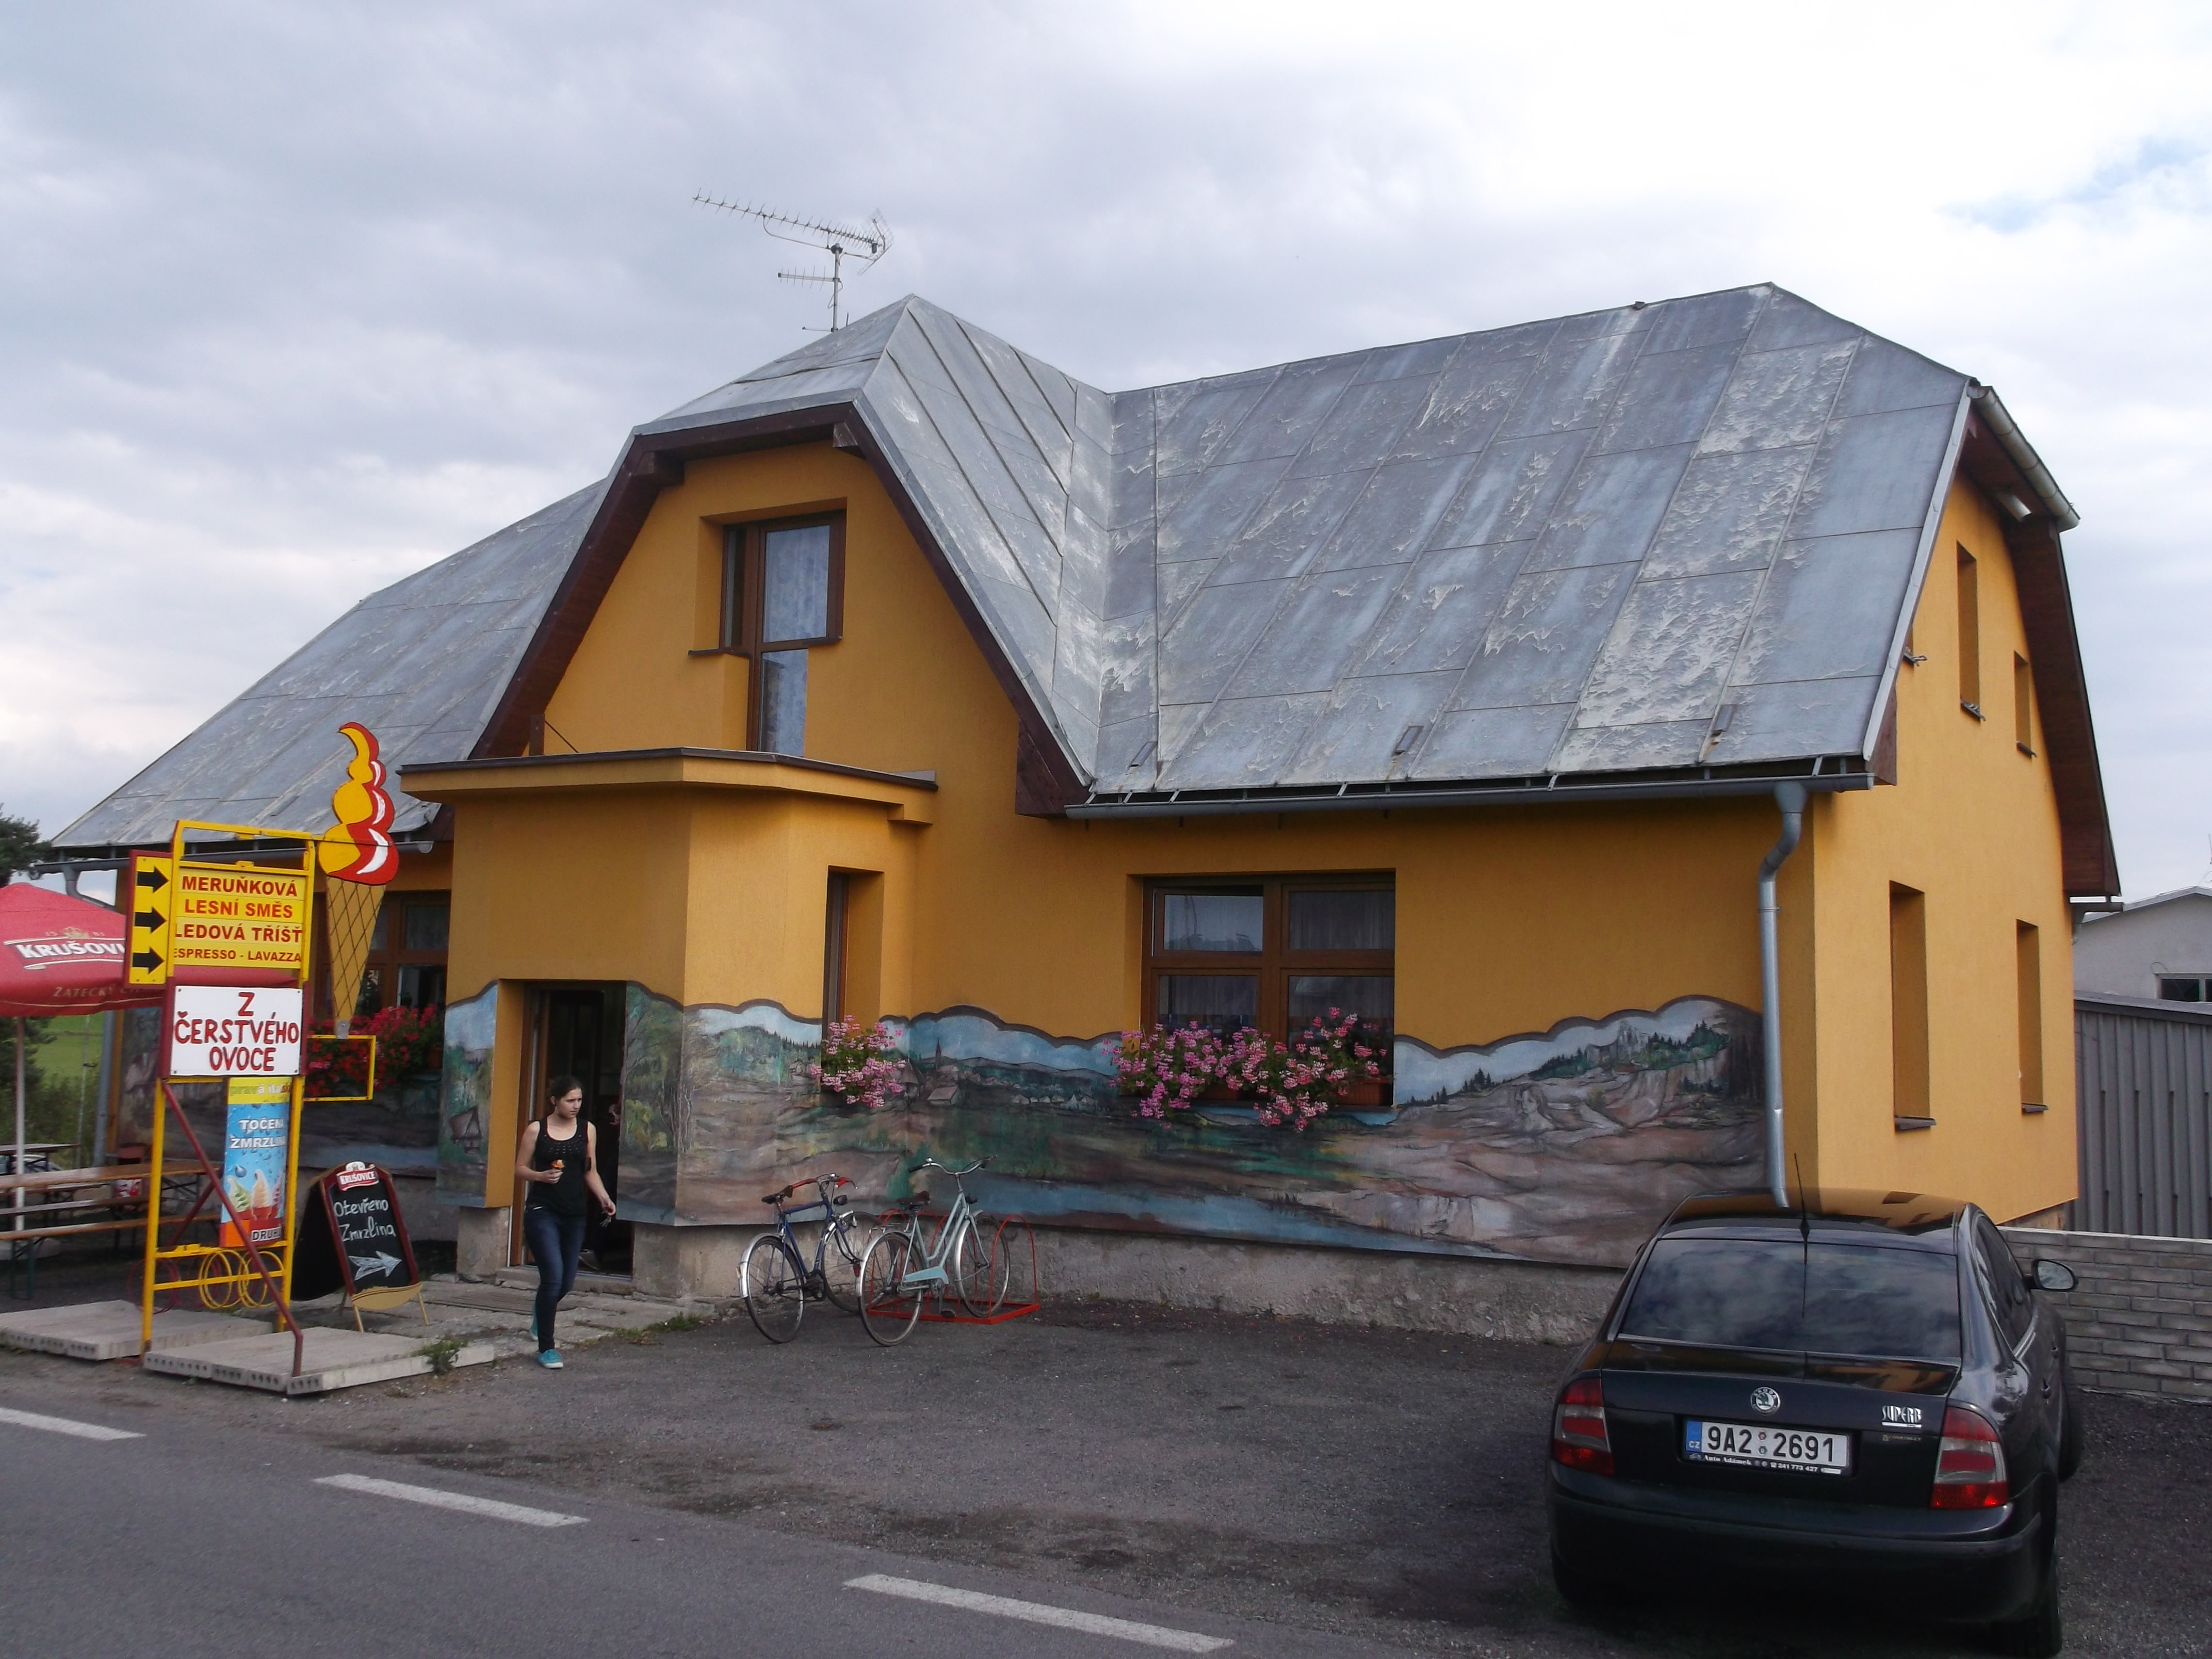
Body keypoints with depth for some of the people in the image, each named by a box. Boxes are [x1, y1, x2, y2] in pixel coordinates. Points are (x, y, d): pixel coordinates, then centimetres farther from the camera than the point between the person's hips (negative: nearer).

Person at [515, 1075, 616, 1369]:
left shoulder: (587, 1130, 8)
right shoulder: (536, 1130, -1)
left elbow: (591, 1172, 12)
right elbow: (520, 1169, 4)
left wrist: (604, 1198, -4)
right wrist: (541, 1176, -16)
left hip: (575, 1214, 4)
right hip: (542, 1212, -4)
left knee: (567, 1279, 10)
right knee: (553, 1276, -14)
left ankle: (541, 1317, 44)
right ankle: (546, 1348, -2)